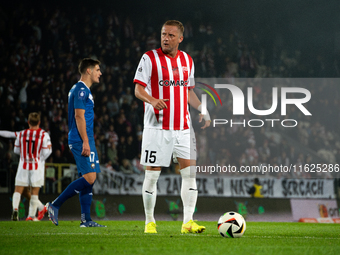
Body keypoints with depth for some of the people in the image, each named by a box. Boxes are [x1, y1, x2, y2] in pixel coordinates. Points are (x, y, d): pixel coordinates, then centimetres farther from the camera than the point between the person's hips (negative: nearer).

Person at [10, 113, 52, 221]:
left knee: (18, 190, 4)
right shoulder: (44, 135, -5)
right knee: (35, 192, 7)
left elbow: (16, 150, 10)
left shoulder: (21, 134, 2)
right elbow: (46, 152, -7)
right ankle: (32, 215, 8)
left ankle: (15, 208, -20)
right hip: (37, 166, -1)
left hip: (23, 165, 1)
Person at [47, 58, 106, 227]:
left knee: (88, 178, 7)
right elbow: (79, 116, -17)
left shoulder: (83, 90, 21)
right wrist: (85, 142, -21)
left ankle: (86, 220, 6)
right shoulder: (81, 89, -10)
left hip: (82, 140, 11)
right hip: (82, 140, -11)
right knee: (89, 177, -15)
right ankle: (55, 205, -12)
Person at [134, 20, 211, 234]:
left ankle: (188, 222, -4)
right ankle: (150, 222, 12)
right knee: (152, 174, -1)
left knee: (190, 172, -4)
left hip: (183, 127, 4)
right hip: (157, 127, -4)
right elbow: (138, 89, -6)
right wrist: (152, 100, -26)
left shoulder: (187, 60, 12)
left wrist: (202, 110, 7)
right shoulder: (150, 58, -3)